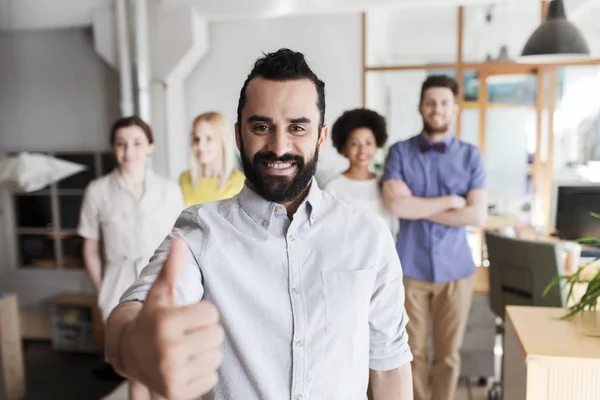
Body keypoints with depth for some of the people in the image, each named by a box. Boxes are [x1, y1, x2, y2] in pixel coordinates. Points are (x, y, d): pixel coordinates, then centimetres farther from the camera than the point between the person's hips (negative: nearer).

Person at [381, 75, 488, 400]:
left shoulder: (470, 155, 1)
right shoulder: (400, 152, -2)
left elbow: (477, 216, -9)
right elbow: (395, 205, -16)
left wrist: (419, 208, -12)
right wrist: (450, 201, -11)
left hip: (455, 268, 1)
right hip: (411, 267, -1)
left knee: (448, 353, 13)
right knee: (414, 351, 12)